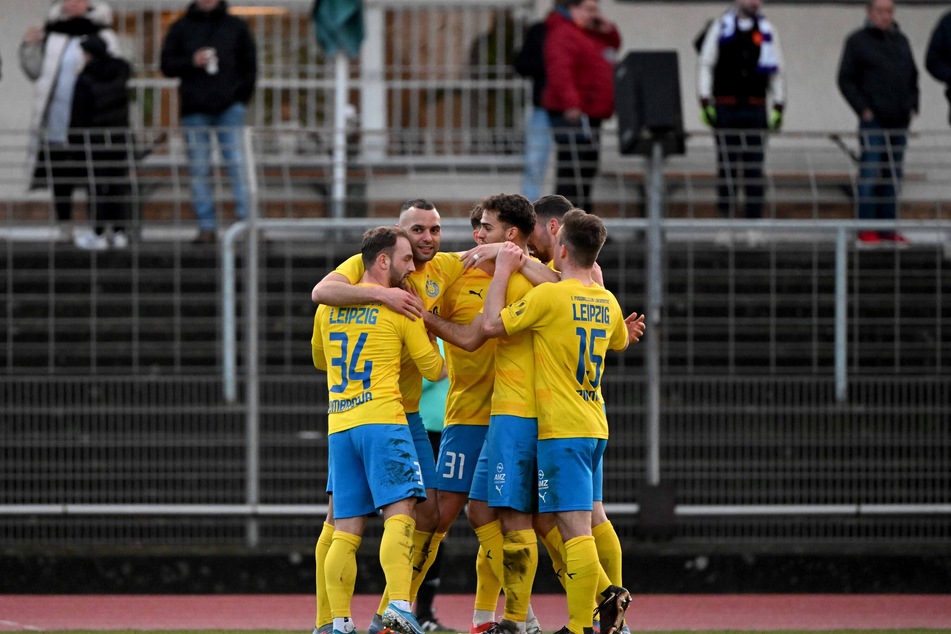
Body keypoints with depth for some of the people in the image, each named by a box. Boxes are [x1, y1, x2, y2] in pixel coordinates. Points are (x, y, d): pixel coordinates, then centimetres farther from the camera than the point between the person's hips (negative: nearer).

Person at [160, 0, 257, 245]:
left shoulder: (236, 27, 10)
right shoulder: (181, 28, 10)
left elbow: (249, 65, 12)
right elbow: (167, 64, 8)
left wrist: (242, 94, -1)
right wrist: (191, 62, -10)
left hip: (229, 107, -1)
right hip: (194, 109, 1)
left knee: (237, 164, -10)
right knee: (199, 170, 1)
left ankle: (246, 218, -9)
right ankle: (206, 227, 4)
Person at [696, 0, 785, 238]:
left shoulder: (767, 30, 9)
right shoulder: (720, 27, 5)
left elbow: (778, 70, 12)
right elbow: (704, 64, 4)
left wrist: (778, 106, 6)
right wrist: (705, 102, -3)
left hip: (756, 109, 1)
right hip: (725, 108, -1)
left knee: (754, 168, -2)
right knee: (727, 166, -1)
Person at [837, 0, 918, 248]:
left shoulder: (901, 41, 16)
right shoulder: (858, 42, -1)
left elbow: (913, 77, 23)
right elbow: (846, 80, -3)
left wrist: (912, 105, 10)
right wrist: (863, 109, -11)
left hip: (899, 122, 6)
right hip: (873, 120, -6)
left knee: (893, 176, 8)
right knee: (870, 174, -8)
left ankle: (888, 229, 13)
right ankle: (866, 232, -6)